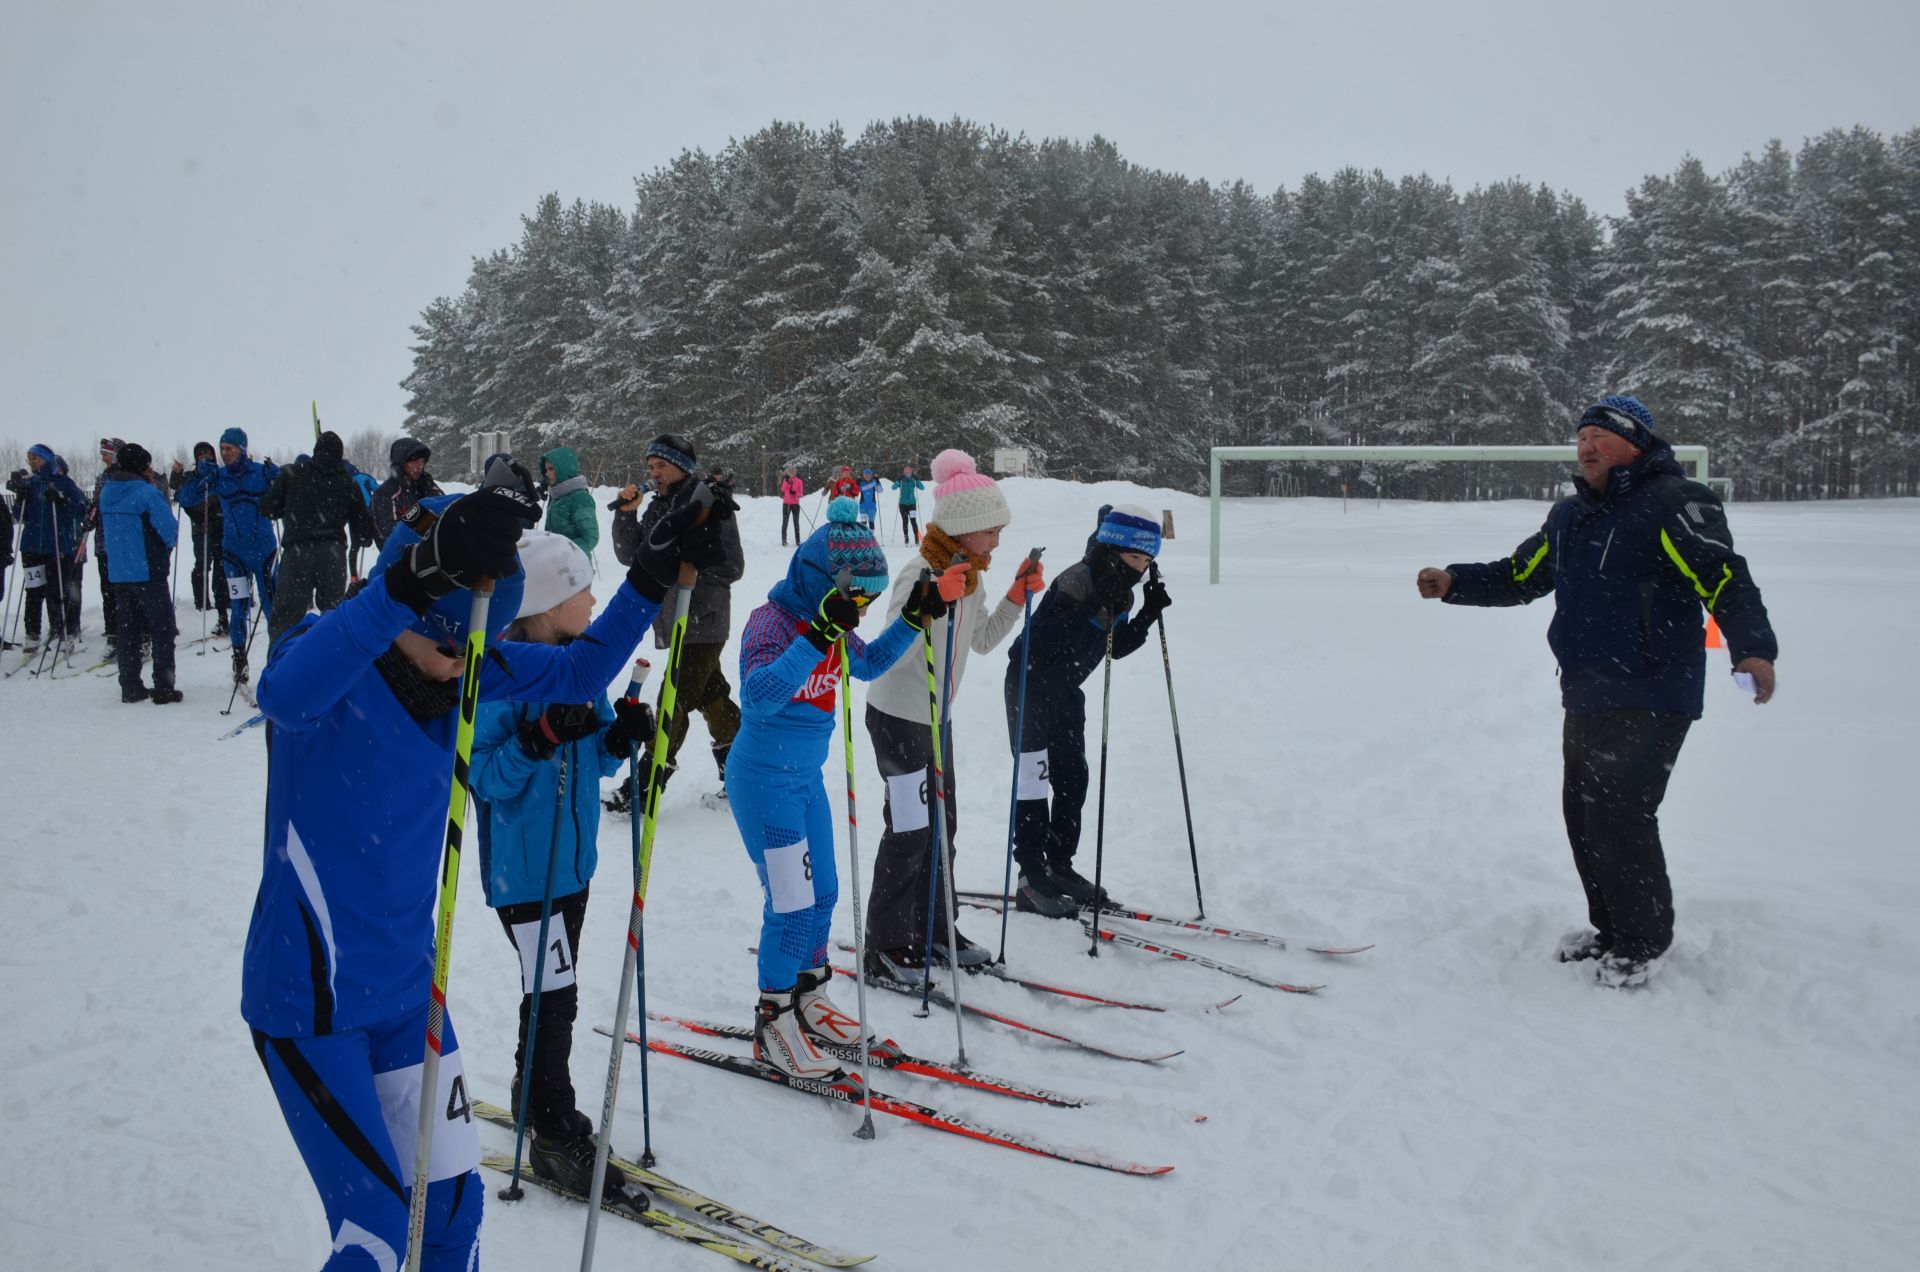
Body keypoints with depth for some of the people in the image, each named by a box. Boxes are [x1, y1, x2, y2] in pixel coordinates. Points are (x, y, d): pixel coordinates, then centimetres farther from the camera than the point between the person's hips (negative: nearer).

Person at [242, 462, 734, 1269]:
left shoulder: (464, 665, -2)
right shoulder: (328, 653, -20)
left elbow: (579, 671, 8)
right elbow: (285, 695, -45)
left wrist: (658, 573, -3)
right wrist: (420, 574, -56)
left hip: (407, 988, 6)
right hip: (309, 999, -6)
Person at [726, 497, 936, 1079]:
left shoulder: (829, 624, 3)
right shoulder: (773, 622, -22)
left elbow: (868, 664, 21)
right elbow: (760, 696, -38)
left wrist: (912, 620, 7)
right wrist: (817, 637, -45)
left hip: (806, 777, 9)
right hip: (764, 779, -9)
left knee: (822, 893, 17)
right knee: (792, 902, -4)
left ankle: (807, 997, 35)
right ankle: (773, 1024, 12)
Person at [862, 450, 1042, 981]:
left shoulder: (972, 575, 2)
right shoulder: (919, 577, -25)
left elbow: (982, 640, 14)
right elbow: (890, 653, -33)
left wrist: (1017, 597, 1)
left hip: (938, 718, 9)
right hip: (898, 719, -9)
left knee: (942, 826, 15)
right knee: (910, 832, -3)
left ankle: (933, 931, 29)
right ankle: (886, 947, 10)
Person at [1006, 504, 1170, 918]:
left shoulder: (1121, 592, 1)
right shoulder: (1076, 582, -26)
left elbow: (1117, 648, 9)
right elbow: (1044, 641, -34)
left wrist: (1148, 616, -5)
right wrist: (1094, 607, -42)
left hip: (1066, 690, 9)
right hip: (1031, 684, -9)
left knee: (1072, 778, 11)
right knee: (1034, 779, -6)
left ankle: (1059, 866, 23)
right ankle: (1032, 877, 1)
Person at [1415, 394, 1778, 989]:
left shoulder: (1674, 503, -10)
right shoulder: (1571, 515, 15)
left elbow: (1724, 579, -19)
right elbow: (1519, 577, 23)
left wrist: (1752, 648, -33)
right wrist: (1454, 584, 11)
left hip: (1650, 699, -8)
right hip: (1586, 696, 8)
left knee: (1619, 816, -9)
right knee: (1582, 813, 13)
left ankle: (1642, 944, 9)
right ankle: (1612, 928, 29)